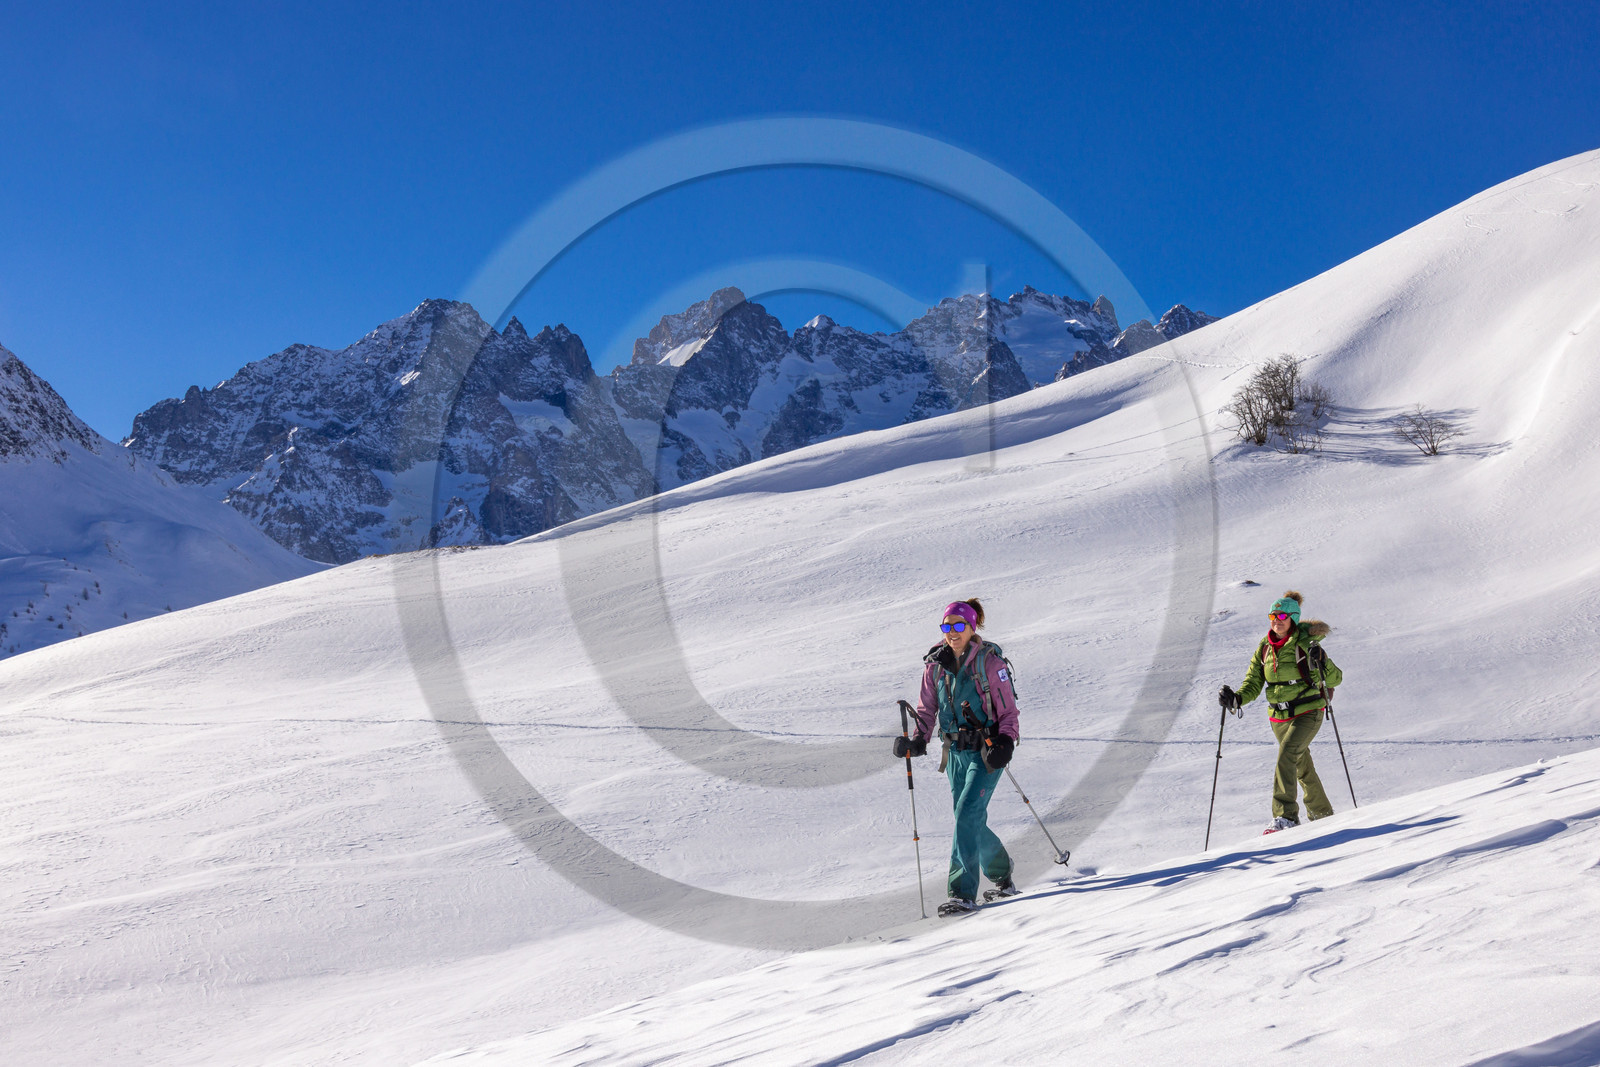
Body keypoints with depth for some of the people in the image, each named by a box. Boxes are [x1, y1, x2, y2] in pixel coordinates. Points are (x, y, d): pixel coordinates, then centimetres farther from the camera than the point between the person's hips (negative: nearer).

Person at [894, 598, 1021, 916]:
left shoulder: (989, 662, -10)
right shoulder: (935, 664, 3)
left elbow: (1008, 710, -6)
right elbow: (928, 709, 10)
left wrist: (1005, 743, -19)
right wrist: (919, 740, -6)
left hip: (986, 750, -5)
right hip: (956, 752, 5)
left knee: (967, 815, -16)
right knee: (972, 821, 10)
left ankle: (963, 893, -14)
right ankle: (1001, 877, 34)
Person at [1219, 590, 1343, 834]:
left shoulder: (1305, 644, -11)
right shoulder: (1264, 649, 4)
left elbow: (1334, 679, -11)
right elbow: (1253, 685, 5)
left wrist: (1319, 663, -30)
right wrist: (1236, 699, -14)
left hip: (1307, 713, -6)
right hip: (1279, 718, 6)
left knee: (1286, 754, -26)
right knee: (1303, 768, 18)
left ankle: (1286, 815, -26)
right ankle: (1323, 814, 36)